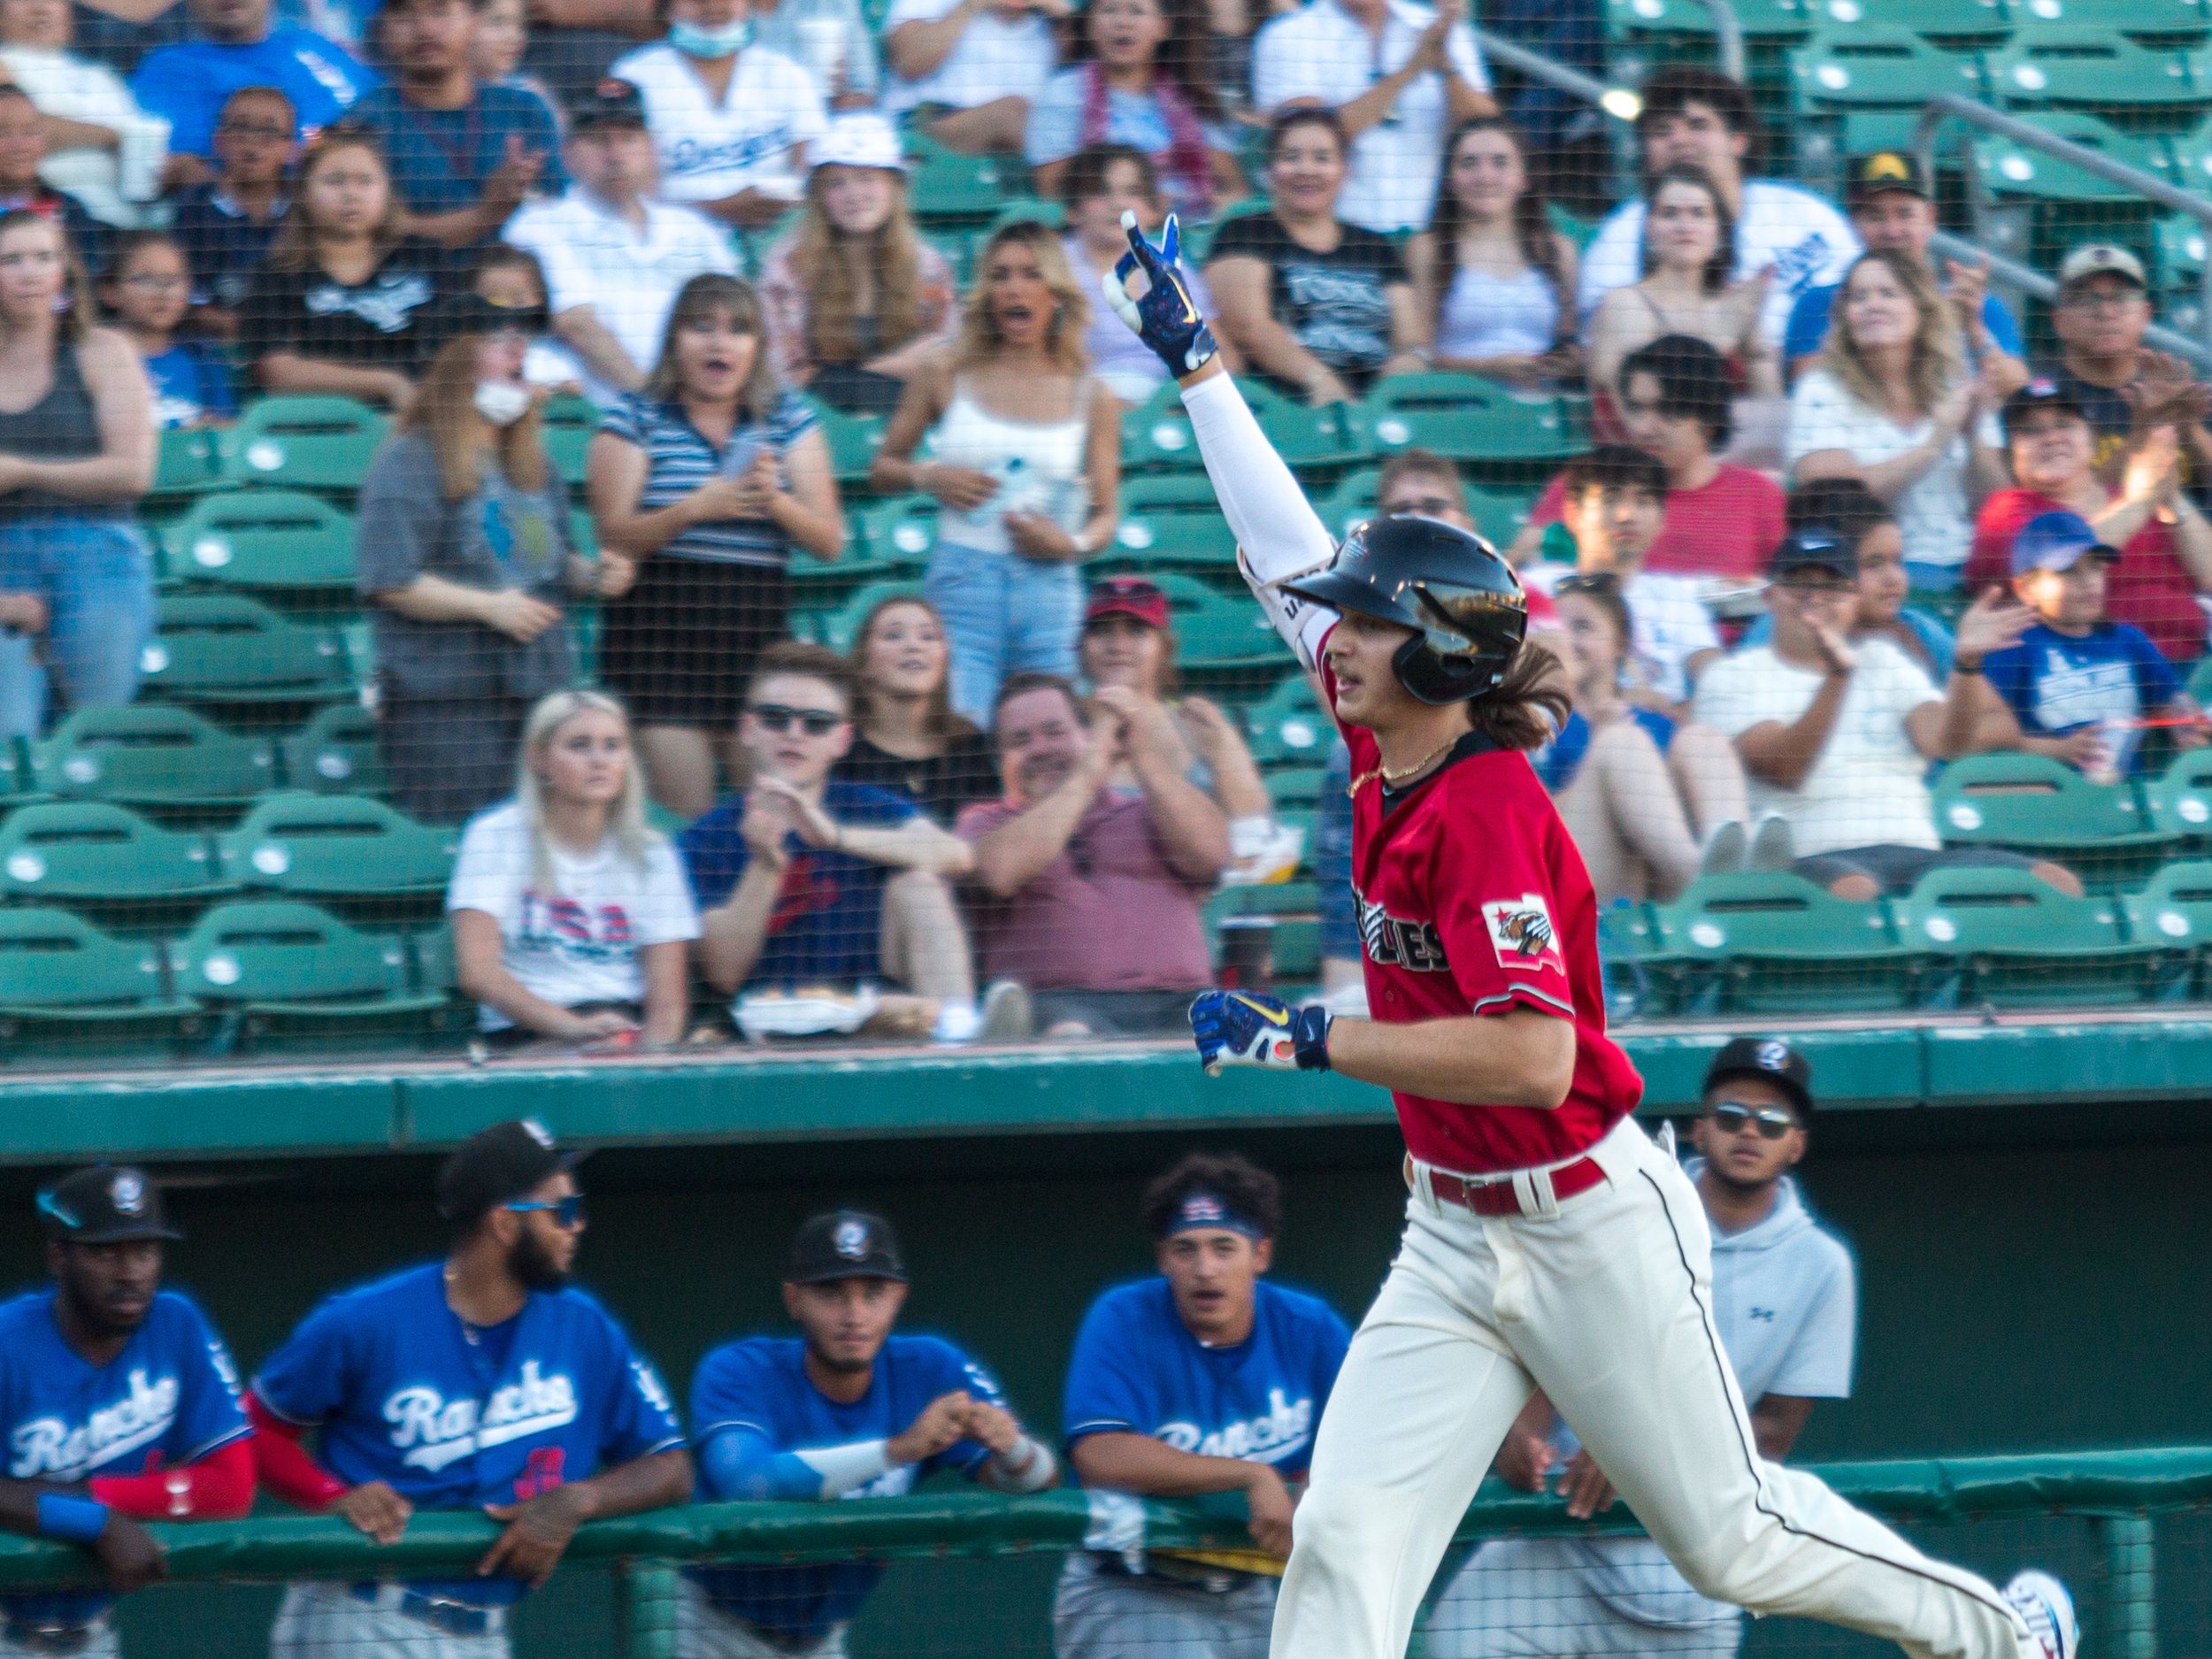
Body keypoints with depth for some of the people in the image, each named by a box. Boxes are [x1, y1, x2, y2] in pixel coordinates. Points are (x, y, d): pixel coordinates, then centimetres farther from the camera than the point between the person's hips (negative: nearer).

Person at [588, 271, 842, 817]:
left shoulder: (789, 419, 15)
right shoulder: (636, 419, 7)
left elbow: (830, 541, 9)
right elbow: (615, 537, -3)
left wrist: (774, 501, -11)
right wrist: (695, 509, -18)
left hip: (758, 629, 3)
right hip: (658, 633, -3)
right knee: (685, 815, -11)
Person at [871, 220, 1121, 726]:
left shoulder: (1092, 398, 7)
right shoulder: (946, 374, 7)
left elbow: (1105, 516, 9)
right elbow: (882, 469, 14)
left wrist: (1072, 545, -11)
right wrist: (928, 477, -6)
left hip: (1050, 585, 1)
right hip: (961, 585, -1)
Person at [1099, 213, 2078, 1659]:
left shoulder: (1486, 809, -22)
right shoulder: (1391, 757, 1)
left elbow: (1533, 1057, -31)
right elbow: (1292, 563, 14)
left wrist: (1306, 1041, -27)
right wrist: (1199, 363, 20)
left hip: (1589, 1228, -8)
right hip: (1452, 1244, 8)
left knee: (1733, 1541, 8)